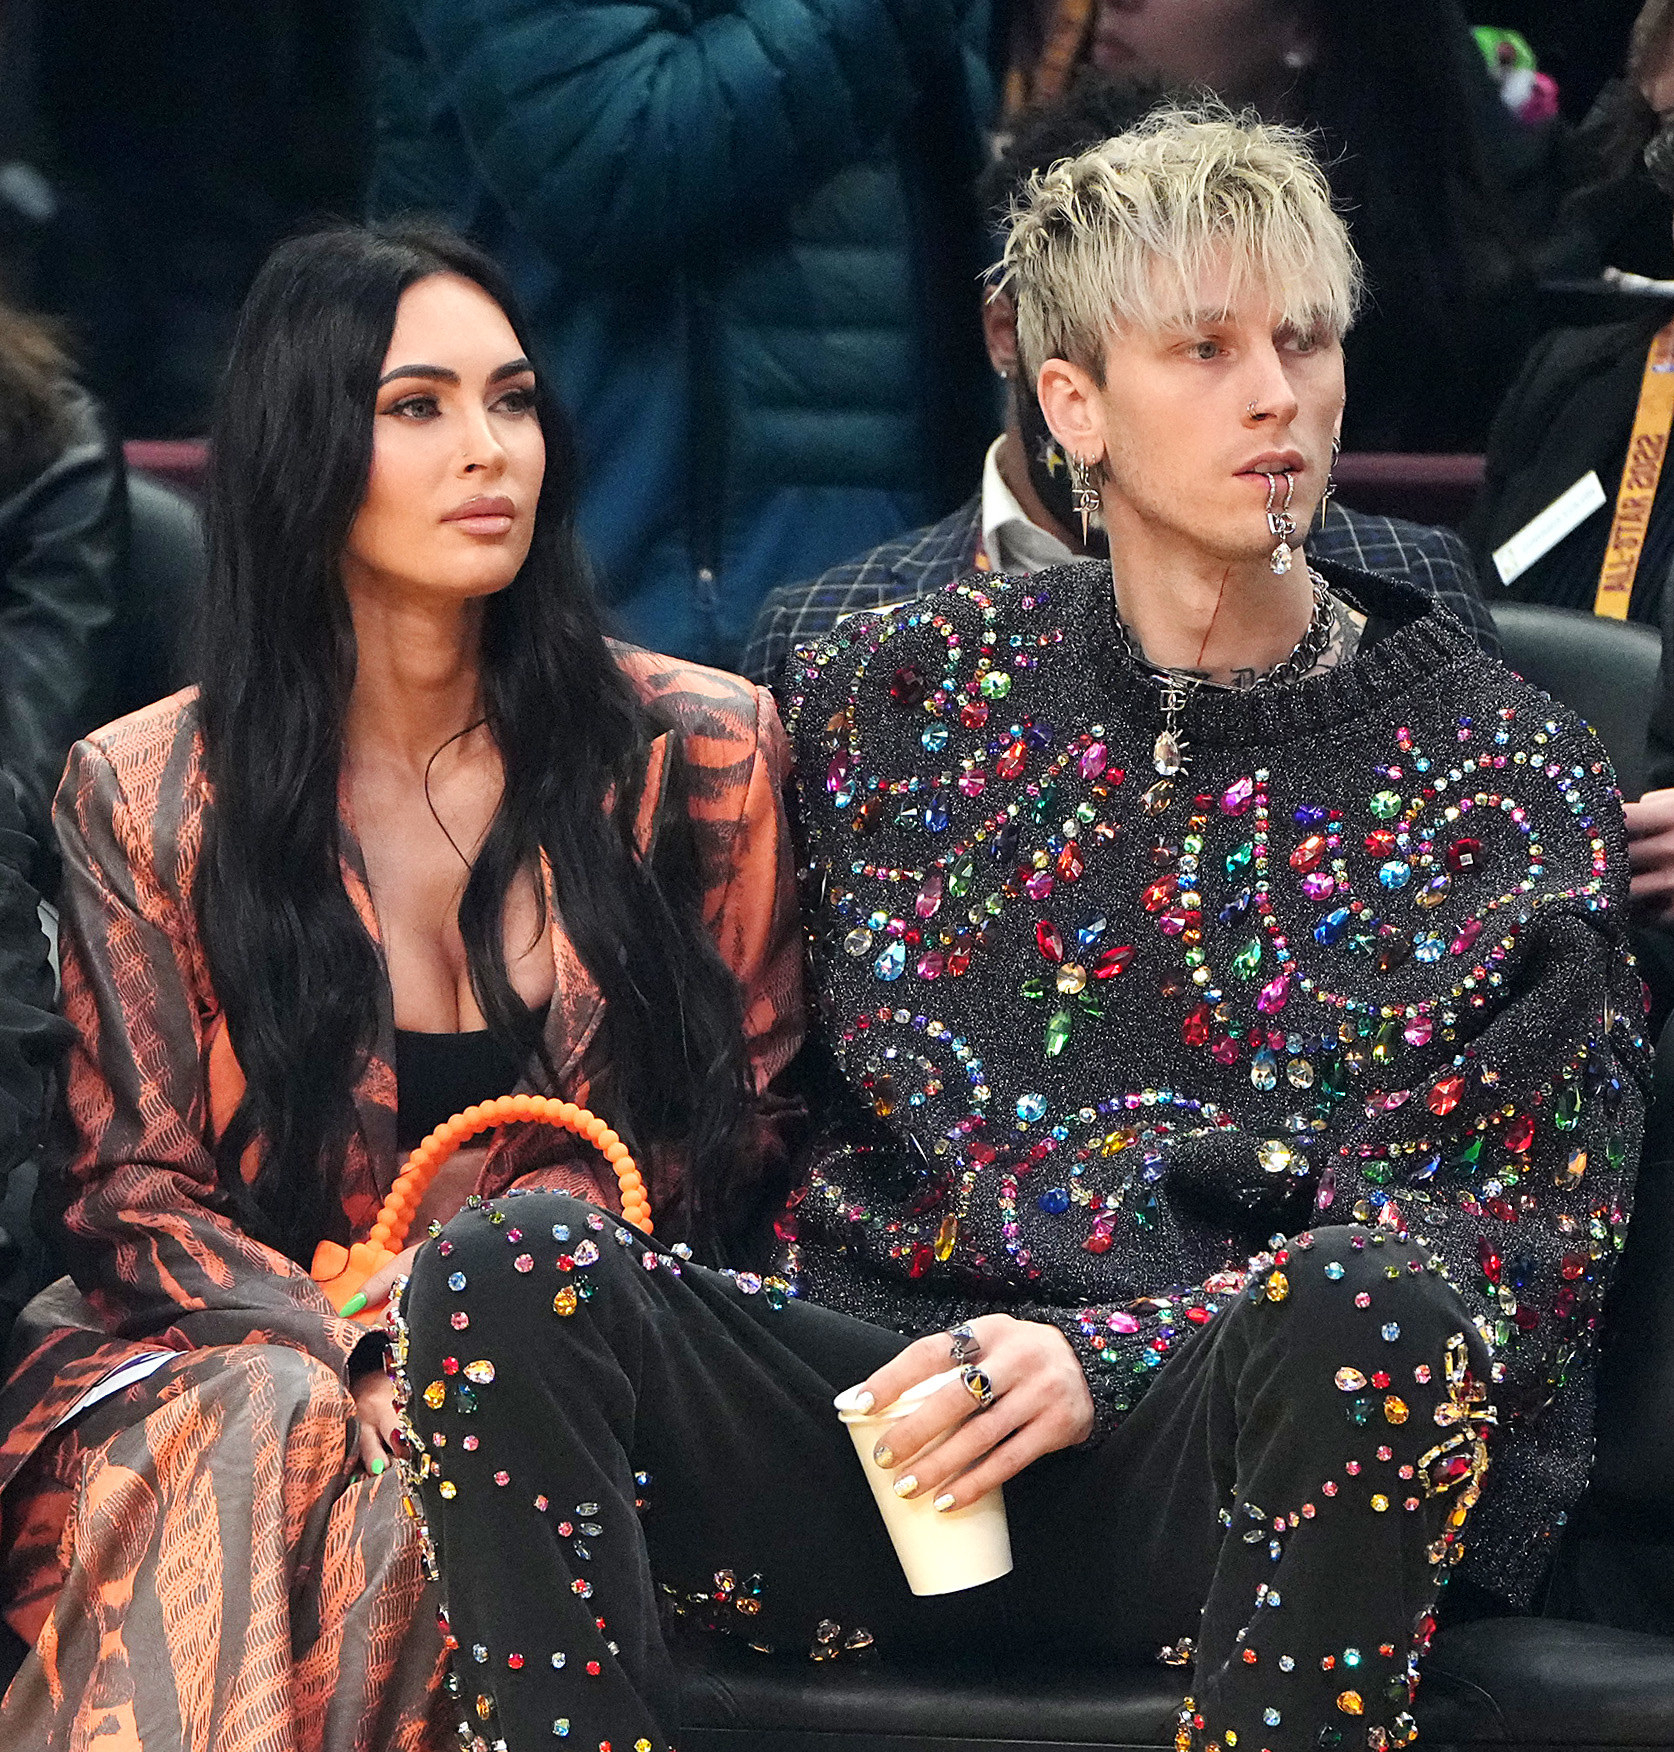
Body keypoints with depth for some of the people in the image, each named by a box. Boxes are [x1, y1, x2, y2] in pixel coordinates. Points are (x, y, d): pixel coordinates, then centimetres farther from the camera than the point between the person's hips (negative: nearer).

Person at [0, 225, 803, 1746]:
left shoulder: (698, 754, 5)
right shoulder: (141, 801, 4)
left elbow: (751, 1122, 9)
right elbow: (134, 1193, 2)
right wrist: (369, 1363, -17)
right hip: (244, 1351, 0)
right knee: (278, 1430, -34)